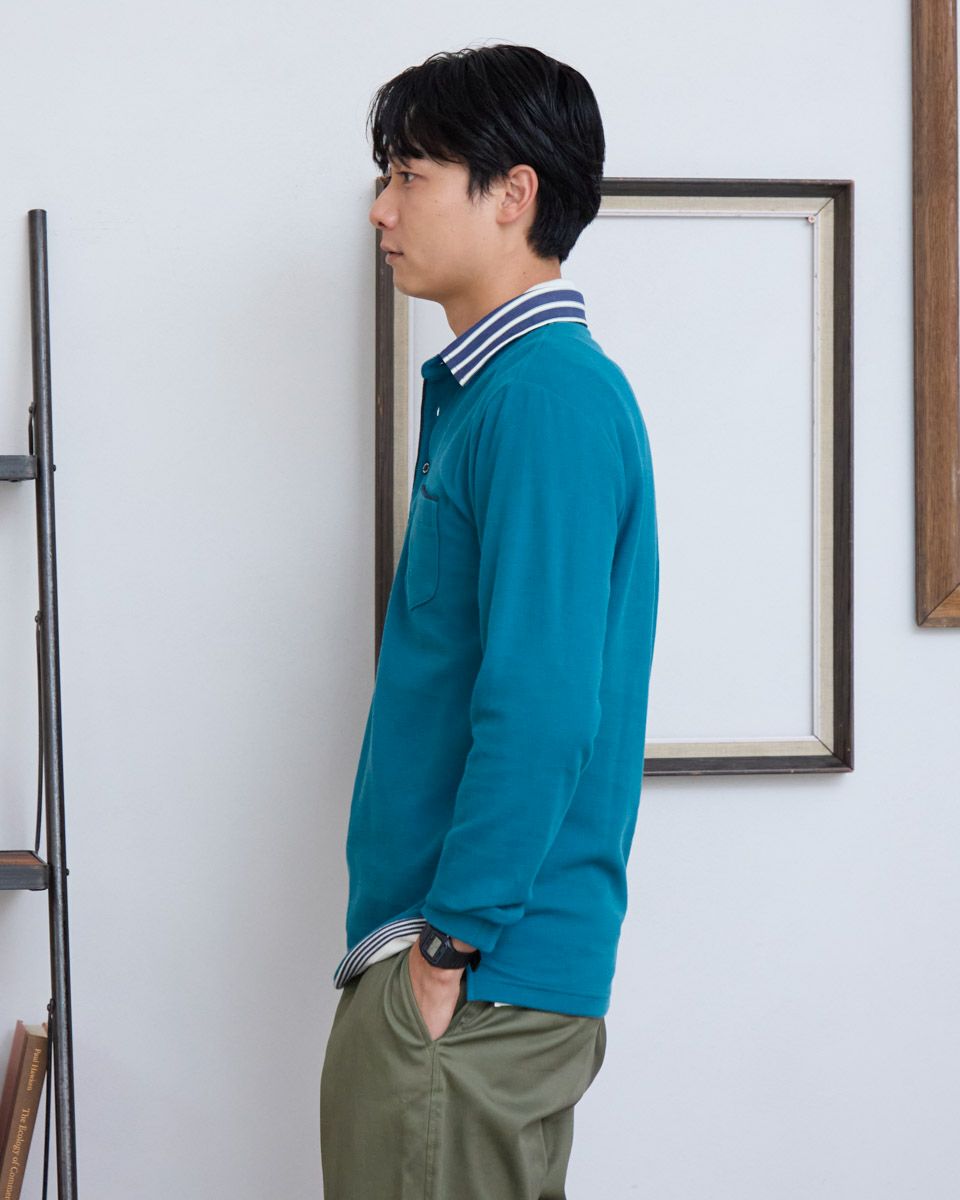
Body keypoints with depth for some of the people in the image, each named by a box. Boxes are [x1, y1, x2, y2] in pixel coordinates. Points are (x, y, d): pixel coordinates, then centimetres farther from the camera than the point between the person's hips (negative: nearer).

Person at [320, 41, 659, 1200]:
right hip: (491, 965, 10)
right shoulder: (490, 389, 15)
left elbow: (542, 708, -23)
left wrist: (450, 943, -20)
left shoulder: (550, 396, -16)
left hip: (477, 973, -10)